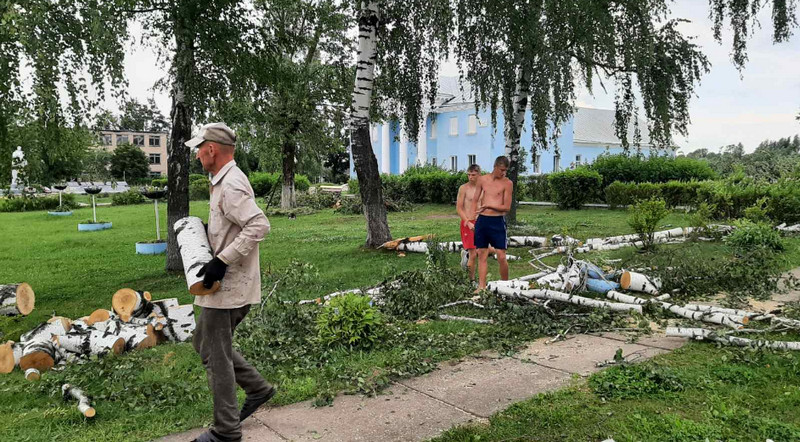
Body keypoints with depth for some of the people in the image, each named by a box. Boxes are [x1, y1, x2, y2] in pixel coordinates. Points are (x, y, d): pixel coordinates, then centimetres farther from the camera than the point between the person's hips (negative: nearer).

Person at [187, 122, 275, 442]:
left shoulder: (231, 186, -19)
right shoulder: (224, 182, 13)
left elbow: (259, 226, -30)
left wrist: (221, 261, -29)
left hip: (227, 287, -10)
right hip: (226, 284, 10)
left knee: (216, 355, 1)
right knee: (204, 343, 21)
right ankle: (258, 388, 29)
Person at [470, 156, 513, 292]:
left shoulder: (507, 183, -2)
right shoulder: (482, 180, 8)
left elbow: (507, 207, -6)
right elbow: (475, 201, 14)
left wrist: (488, 206, -16)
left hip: (497, 221, -3)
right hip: (482, 220, 3)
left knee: (501, 256, -3)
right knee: (482, 255, 6)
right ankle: (481, 286, 12)